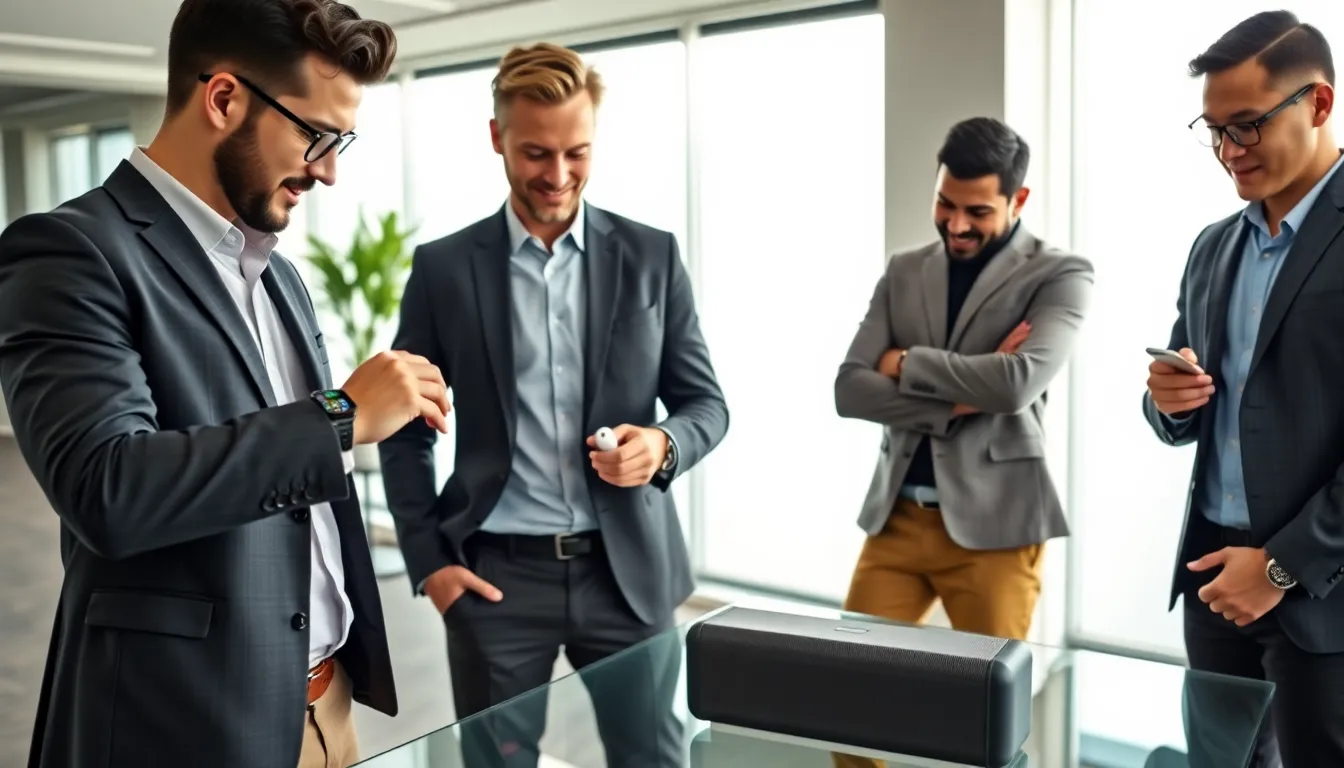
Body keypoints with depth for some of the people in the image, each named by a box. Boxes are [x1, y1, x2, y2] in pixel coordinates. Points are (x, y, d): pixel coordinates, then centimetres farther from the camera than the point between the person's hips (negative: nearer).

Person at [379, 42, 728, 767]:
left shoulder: (651, 255, 2)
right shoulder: (443, 267, 1)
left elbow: (706, 403, 5)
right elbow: (406, 433, 5)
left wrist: (663, 446, -17)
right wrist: (428, 562, -2)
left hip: (627, 567, 1)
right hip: (496, 573, 0)